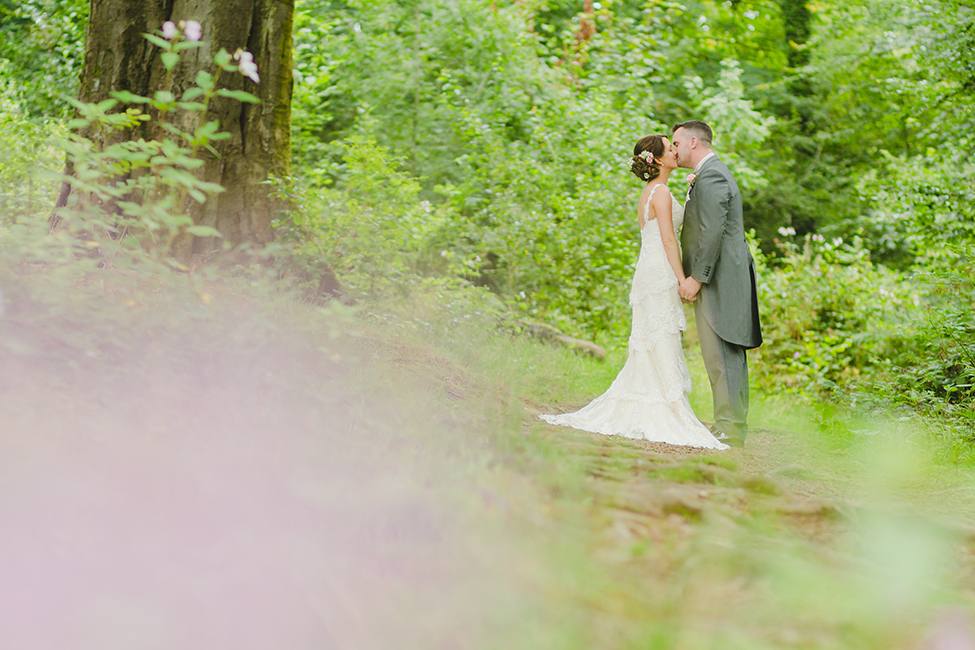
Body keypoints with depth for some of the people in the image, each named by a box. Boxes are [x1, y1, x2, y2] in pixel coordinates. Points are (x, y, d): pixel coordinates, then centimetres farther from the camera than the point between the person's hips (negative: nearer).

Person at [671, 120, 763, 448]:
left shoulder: (710, 176, -13)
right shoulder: (712, 173, 21)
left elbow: (712, 232, -21)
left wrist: (696, 278, -19)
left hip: (719, 280, -11)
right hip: (724, 279, 11)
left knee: (721, 356, -9)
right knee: (729, 355, 12)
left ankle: (729, 430, -8)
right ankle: (732, 424, 17)